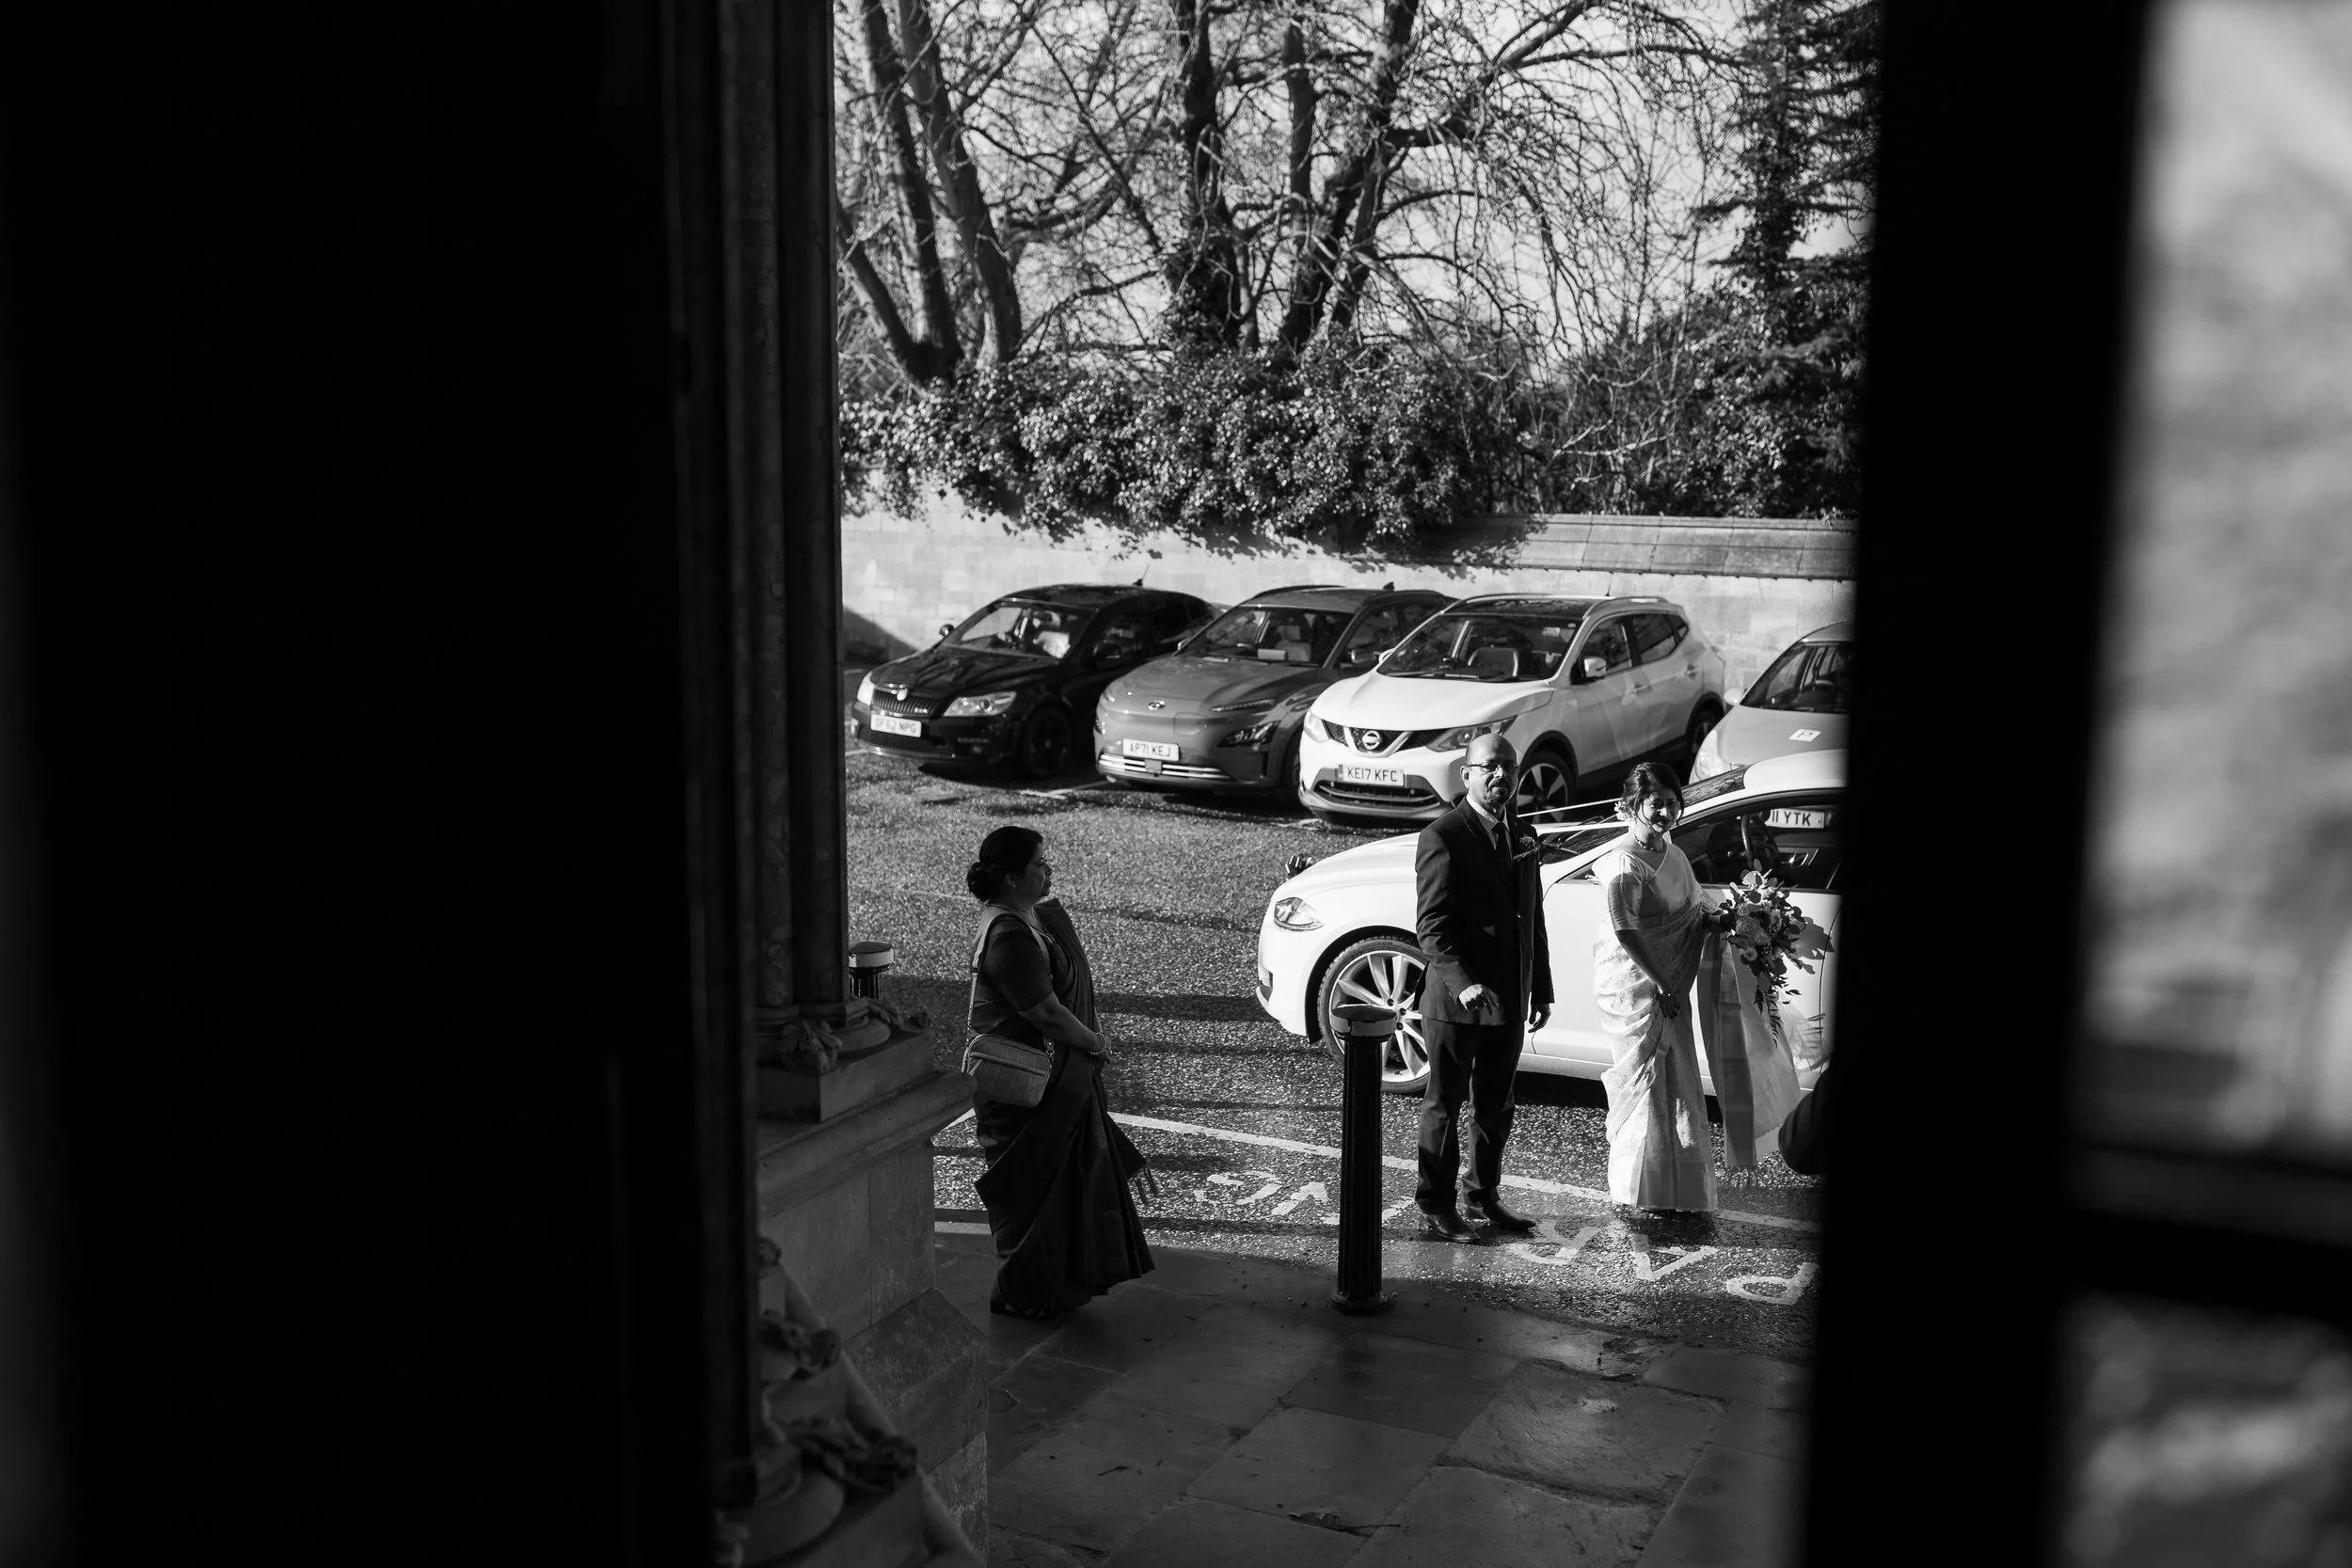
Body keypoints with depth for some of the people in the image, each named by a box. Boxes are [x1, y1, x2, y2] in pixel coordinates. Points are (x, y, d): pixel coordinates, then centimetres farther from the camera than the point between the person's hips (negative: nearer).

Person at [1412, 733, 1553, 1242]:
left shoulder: (1522, 838, 11)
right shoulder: (1442, 838, -13)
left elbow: (1533, 918, 16)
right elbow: (1431, 927, -17)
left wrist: (1541, 990, 14)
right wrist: (1463, 983, -29)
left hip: (1509, 1001, 7)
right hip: (1455, 1002, -7)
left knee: (1496, 1105, 17)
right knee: (1445, 1105, 5)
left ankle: (1483, 1195, 32)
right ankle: (1436, 1206, 16)